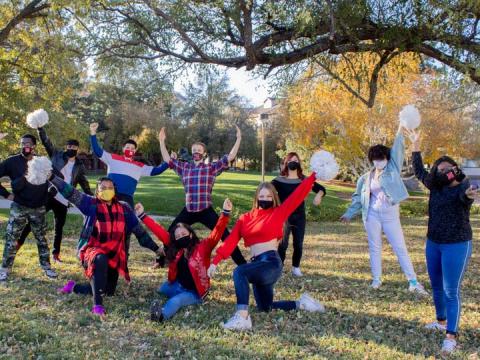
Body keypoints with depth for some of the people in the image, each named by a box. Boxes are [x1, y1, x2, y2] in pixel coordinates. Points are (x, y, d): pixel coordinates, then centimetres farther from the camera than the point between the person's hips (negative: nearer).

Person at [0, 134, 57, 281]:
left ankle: (46, 266, 22)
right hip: (19, 207, -2)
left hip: (39, 208, 2)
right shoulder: (12, 161, -6)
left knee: (41, 238, 11)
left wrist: (47, 196, 5)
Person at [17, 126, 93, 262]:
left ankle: (56, 253, 18)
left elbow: (84, 184, 15)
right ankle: (19, 243, 12)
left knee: (59, 227, 8)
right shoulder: (56, 155, 5)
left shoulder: (79, 166, 10)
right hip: (48, 196, -2)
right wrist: (40, 127, -16)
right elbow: (46, 141, -3)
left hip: (63, 201, 2)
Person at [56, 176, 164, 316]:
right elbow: (70, 192, -13)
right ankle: (97, 304, -35)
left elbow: (139, 231, 7)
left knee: (109, 291, 8)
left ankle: (74, 287, 32)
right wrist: (51, 177, -24)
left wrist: (155, 248, 7)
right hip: (93, 249, -5)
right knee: (100, 260, -41)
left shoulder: (124, 208, 3)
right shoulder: (91, 203, -5)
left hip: (114, 255, 5)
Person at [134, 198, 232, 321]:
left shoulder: (202, 247, -12)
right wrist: (142, 215, 0)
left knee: (176, 300, -34)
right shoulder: (175, 249, 1)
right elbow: (160, 232, 0)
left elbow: (216, 234, -25)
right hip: (178, 287, 9)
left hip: (194, 292, -9)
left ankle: (162, 315, -61)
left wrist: (226, 213, -39)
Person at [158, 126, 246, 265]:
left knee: (225, 236, -7)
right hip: (188, 211, 3)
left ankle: (242, 264, 1)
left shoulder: (212, 167, 1)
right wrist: (162, 141, 5)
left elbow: (230, 157, -5)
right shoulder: (184, 167, 10)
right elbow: (167, 159, 11)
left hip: (206, 211, -3)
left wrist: (238, 139, -11)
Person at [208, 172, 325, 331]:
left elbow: (297, 196, -4)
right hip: (257, 265, 7)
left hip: (272, 263, -7)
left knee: (239, 272, -31)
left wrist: (314, 175, -11)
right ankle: (301, 304, 31)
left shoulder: (278, 213, 2)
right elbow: (231, 241, 4)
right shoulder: (245, 218, 11)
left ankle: (242, 318, -34)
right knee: (265, 307, 14)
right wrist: (215, 261, -6)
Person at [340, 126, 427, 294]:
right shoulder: (365, 178, 6)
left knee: (400, 248, 0)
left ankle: (413, 281, 4)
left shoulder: (392, 169, 1)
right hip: (372, 215, 2)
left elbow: (397, 148, -8)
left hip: (390, 216, -2)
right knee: (375, 248, 8)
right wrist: (349, 213, 13)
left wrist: (401, 127, -17)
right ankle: (376, 279, 19)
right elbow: (358, 197, 14)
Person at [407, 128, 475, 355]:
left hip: (457, 246, -7)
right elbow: (419, 171, 18)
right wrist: (416, 146, 17)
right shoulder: (435, 186, 3)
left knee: (451, 291, -6)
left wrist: (469, 195, -64)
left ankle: (451, 336, 1)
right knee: (436, 287, 19)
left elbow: (465, 195, -40)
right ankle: (441, 321, 38)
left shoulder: (463, 187, -15)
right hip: (433, 244, 7)